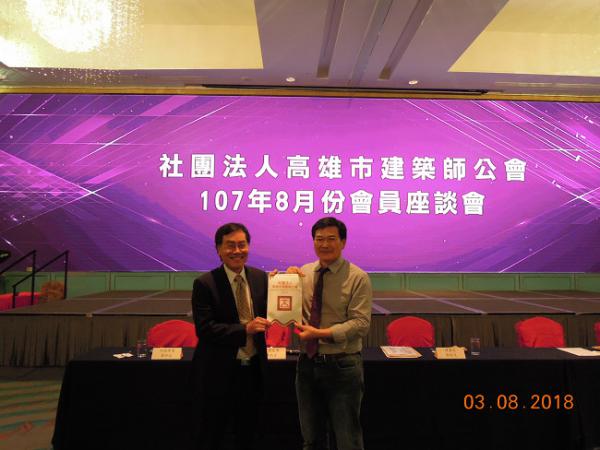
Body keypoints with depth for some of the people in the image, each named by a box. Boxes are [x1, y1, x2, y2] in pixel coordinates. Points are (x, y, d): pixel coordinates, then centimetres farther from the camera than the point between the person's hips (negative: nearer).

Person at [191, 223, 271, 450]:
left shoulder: (261, 278, 0)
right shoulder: (205, 284, -13)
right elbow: (204, 329, -18)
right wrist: (245, 329, -28)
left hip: (253, 369, 4)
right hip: (219, 372, -4)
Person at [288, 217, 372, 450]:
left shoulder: (357, 278, -10)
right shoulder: (303, 273, 4)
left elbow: (360, 323, -16)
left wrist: (319, 333, -23)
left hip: (341, 366, -4)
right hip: (307, 363, 5)